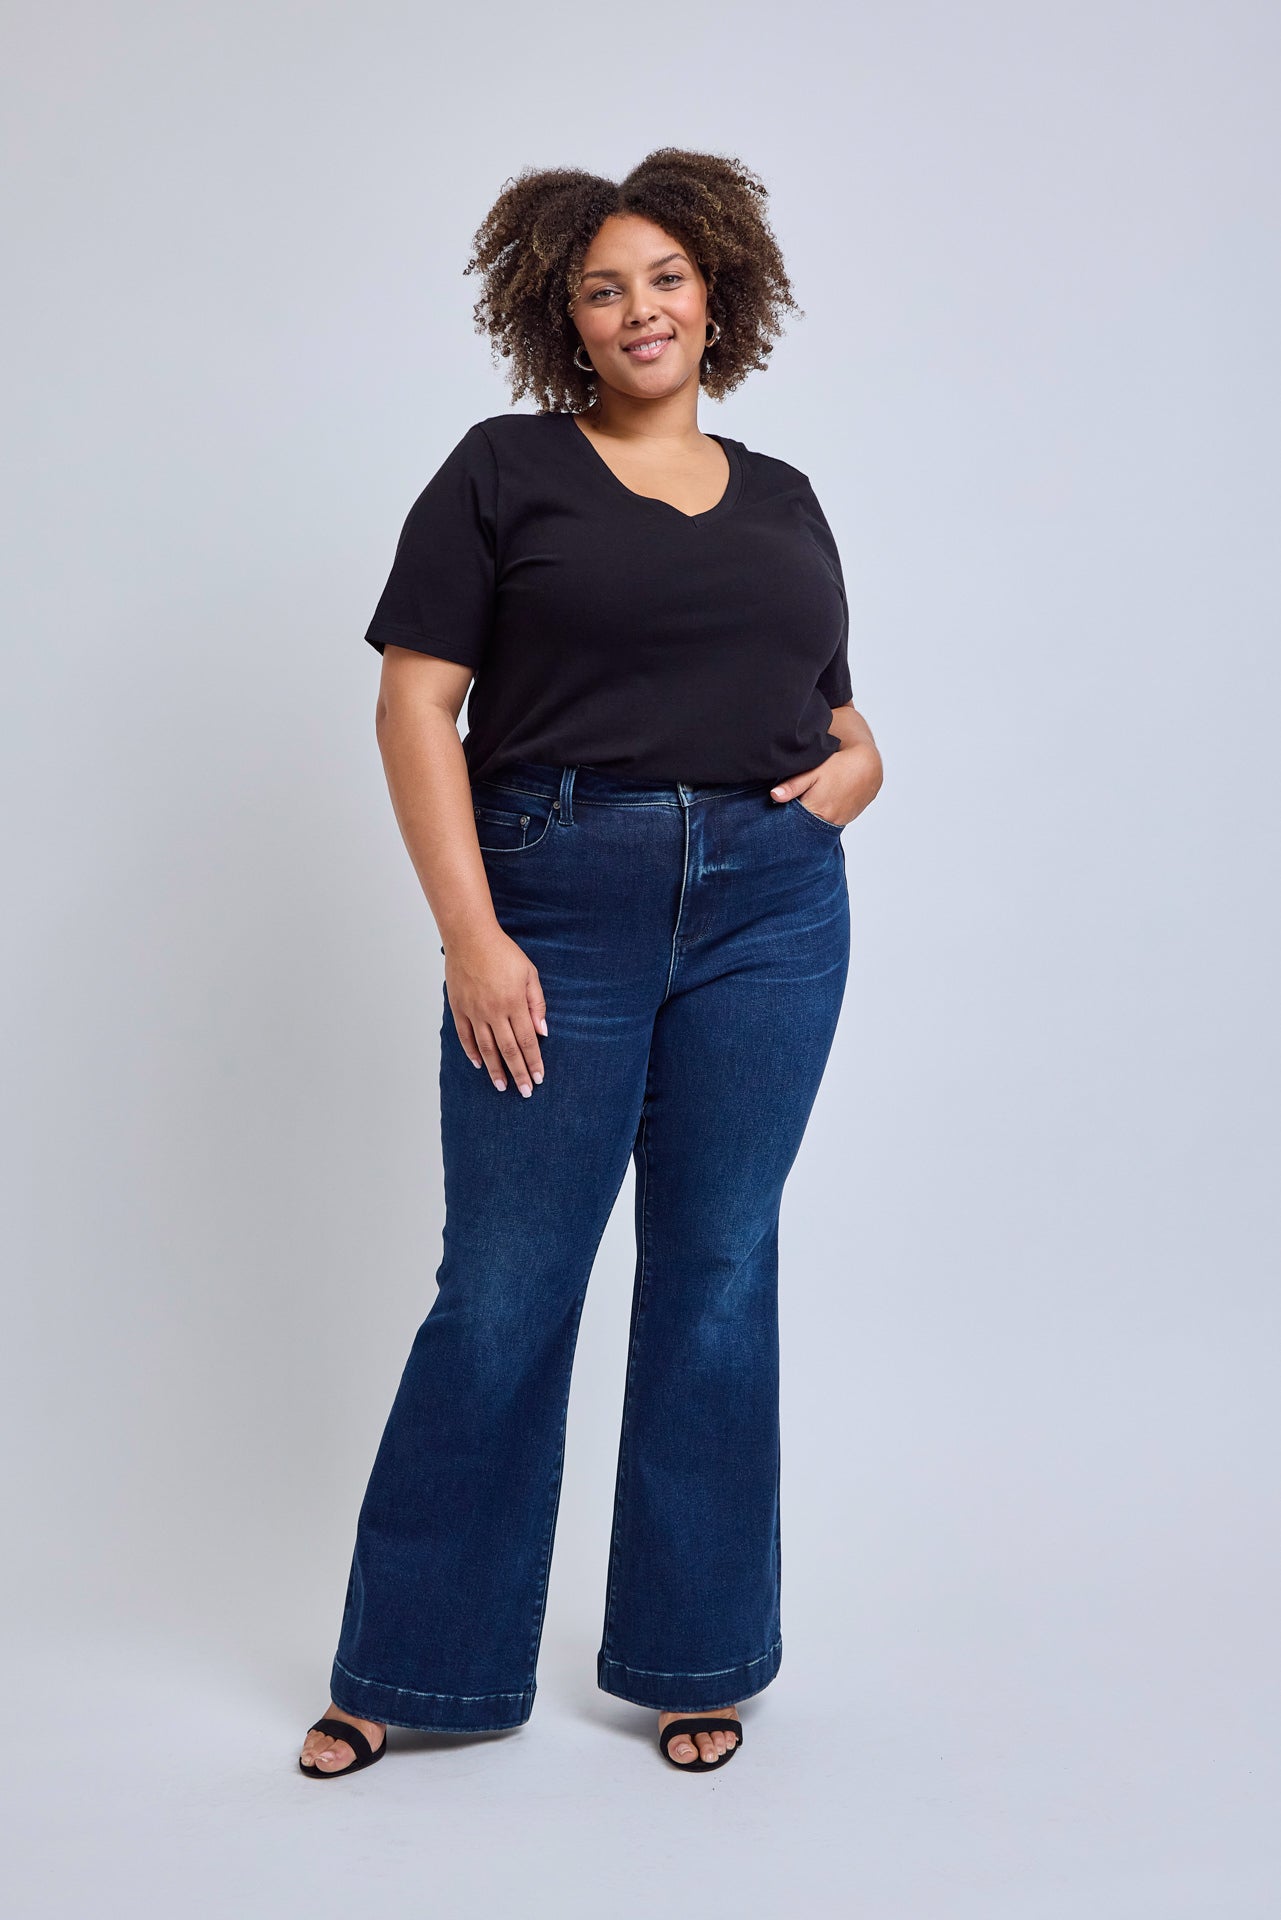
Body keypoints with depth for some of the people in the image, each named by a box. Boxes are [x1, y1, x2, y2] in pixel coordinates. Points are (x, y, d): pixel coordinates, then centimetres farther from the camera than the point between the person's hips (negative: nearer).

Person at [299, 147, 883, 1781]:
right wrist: (471, 937, -13)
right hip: (557, 909, -3)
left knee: (719, 1274, 9)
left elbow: (831, 710, 24)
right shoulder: (505, 470, 3)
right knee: (503, 1289, 1)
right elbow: (415, 706, -4)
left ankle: (693, 1658, 23)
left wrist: (858, 760, -1)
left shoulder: (782, 499, 15)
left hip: (771, 910, 4)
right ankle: (416, 1666, 18)